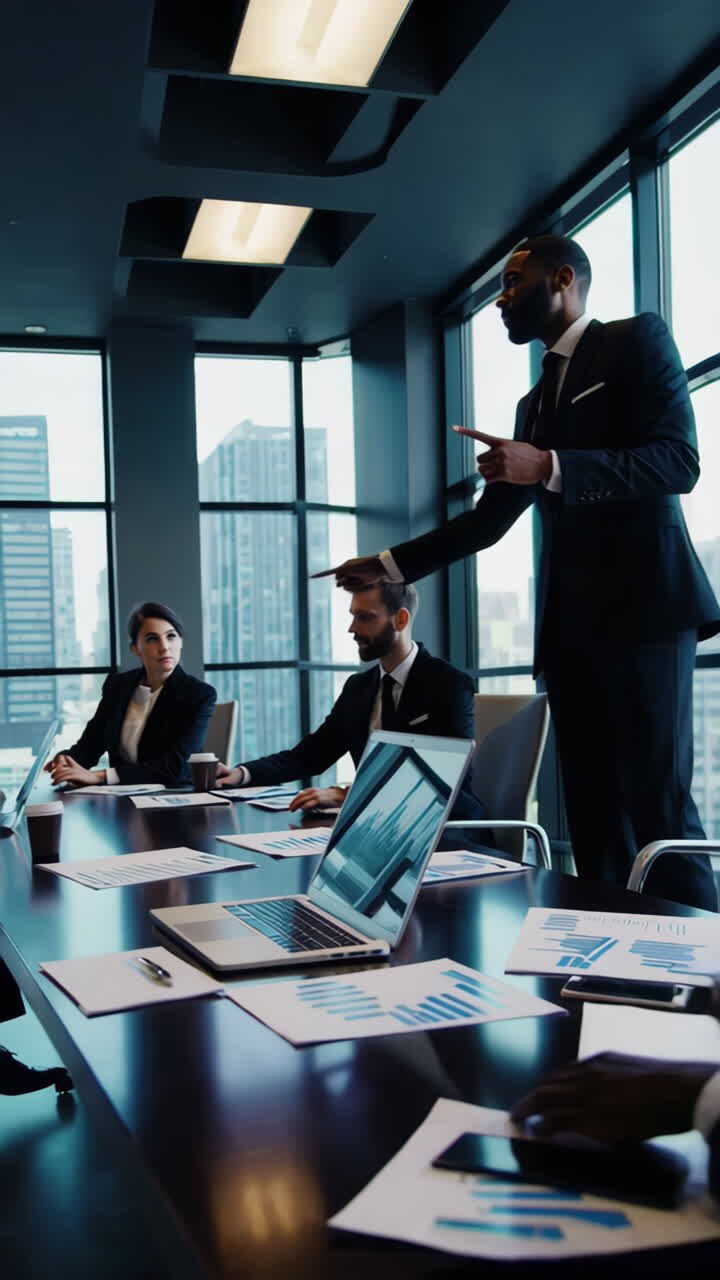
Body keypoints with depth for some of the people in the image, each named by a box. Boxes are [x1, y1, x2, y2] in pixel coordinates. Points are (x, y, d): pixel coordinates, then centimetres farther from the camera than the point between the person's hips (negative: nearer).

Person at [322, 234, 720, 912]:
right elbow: (488, 519, 26)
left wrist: (548, 467, -21)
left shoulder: (636, 340, 3)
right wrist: (388, 564, 20)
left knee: (659, 809, -11)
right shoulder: (534, 403, 25)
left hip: (642, 607, -7)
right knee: (593, 817, 3)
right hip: (569, 622, 7)